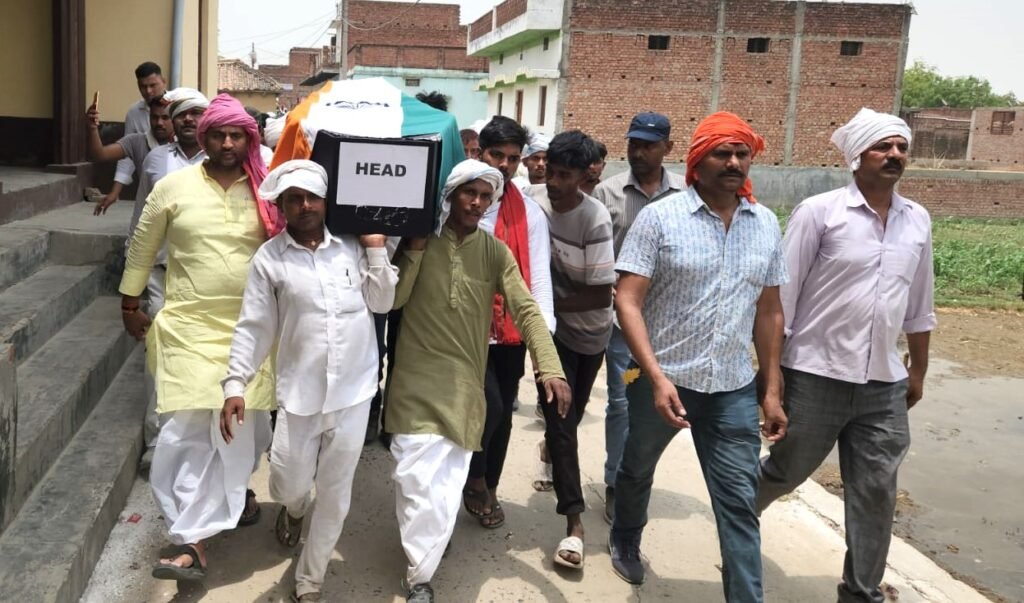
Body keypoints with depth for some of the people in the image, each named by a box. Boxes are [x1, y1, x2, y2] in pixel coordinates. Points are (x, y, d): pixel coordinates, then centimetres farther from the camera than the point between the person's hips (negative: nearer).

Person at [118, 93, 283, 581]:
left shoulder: (266, 190, 2)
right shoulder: (174, 185, 0)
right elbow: (142, 247, 9)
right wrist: (129, 305, 13)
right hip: (189, 326, -1)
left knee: (243, 423, 12)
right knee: (187, 429, -6)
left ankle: (234, 489, 41)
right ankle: (191, 540, -1)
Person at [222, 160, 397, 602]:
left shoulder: (352, 246, 3)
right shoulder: (269, 258, -2)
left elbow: (382, 302, 2)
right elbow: (253, 328, -3)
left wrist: (375, 248, -4)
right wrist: (235, 384, -9)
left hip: (354, 391, 1)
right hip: (298, 394, -1)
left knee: (335, 493, 9)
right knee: (288, 487, 6)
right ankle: (294, 509, 47)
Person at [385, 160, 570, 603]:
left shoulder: (495, 252, 3)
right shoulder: (420, 240, 1)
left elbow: (526, 310, -6)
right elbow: (393, 300, -5)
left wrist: (550, 367, -18)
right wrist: (415, 249, -12)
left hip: (464, 384, 1)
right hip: (417, 381, -1)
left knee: (447, 485, 3)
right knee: (419, 478, -4)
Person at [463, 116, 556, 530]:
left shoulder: (529, 212, 4)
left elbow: (539, 274, -3)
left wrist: (543, 333, -15)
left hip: (511, 329, 3)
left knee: (504, 413, 13)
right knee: (489, 406, -13)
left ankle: (488, 487, 35)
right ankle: (472, 479, 16)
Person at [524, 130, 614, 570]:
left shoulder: (596, 219, -26)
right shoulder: (533, 198, -13)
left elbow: (602, 294, -23)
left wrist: (547, 305, -24)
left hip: (589, 329, -2)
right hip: (551, 324, 2)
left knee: (571, 412, 16)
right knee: (558, 415, -5)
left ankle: (555, 445, 51)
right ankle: (574, 521, 0)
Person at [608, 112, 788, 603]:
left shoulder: (766, 225, 3)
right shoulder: (659, 217, -10)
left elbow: (769, 312, 8)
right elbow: (627, 301, -14)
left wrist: (771, 390, 6)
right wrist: (656, 377, -23)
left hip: (734, 388, 2)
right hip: (662, 380, -2)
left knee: (739, 502, 1)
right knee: (638, 470, 21)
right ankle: (625, 539, 50)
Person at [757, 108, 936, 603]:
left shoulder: (917, 220, 7)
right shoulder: (819, 212, -9)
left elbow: (918, 306, 16)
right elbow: (781, 294, -8)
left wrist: (918, 369, 19)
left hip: (884, 385, 4)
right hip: (816, 378, -4)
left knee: (876, 493, 8)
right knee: (785, 472, 13)